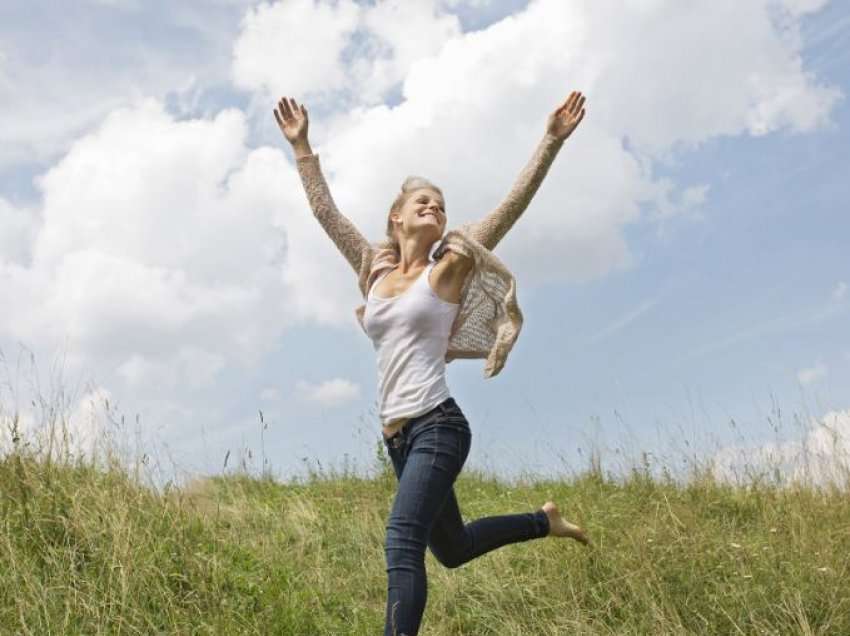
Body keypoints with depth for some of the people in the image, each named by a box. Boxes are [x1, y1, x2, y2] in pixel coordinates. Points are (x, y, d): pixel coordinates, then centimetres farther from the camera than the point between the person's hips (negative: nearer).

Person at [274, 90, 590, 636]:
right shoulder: (376, 271, 14)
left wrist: (552, 141, -9)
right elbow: (326, 210, 19)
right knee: (451, 548, 19)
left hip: (437, 425, -7)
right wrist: (302, 147, 20)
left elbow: (513, 206, -4)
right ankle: (545, 521, 41)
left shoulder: (447, 269, 2)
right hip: (398, 435, 7)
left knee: (403, 540, -24)